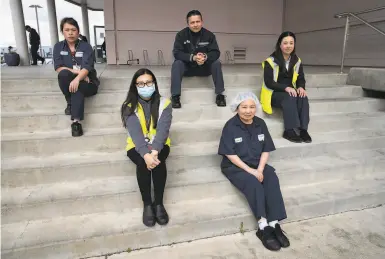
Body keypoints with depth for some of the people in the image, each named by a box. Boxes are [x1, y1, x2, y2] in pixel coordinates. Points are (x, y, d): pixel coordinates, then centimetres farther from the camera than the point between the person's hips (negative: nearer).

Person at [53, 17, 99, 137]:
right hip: (69, 82, 2)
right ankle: (70, 103, -13)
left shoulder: (86, 46, -3)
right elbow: (58, 68, -7)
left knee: (77, 87, -37)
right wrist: (77, 72, -19)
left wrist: (78, 78, -38)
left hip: (86, 83, -2)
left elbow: (87, 67, -18)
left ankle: (76, 121, -49)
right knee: (64, 73, -31)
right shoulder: (58, 46, 5)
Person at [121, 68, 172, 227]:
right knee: (143, 163, -32)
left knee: (158, 161, -32)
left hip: (159, 144, 1)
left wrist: (154, 152, -35)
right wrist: (146, 154, -36)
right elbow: (135, 132, -20)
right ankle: (147, 204, -14)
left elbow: (163, 129, -18)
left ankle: (159, 203, -15)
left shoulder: (164, 103, -5)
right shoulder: (129, 106, -7)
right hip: (137, 146, 0)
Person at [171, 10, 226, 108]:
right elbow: (177, 53, -20)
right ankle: (175, 96, -30)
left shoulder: (209, 35, -7)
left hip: (204, 67, 1)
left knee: (217, 63, -25)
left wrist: (205, 57, -36)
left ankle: (220, 95, -19)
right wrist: (192, 57, -35)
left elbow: (216, 53, -13)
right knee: (176, 64, -29)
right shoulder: (181, 35, -11)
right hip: (187, 67, -1)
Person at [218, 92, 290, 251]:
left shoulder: (260, 124, 4)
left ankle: (274, 224, -20)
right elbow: (230, 154, -14)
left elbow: (266, 150, 4)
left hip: (257, 164, 5)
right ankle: (263, 227, -22)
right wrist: (249, 170, -20)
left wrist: (260, 169, -12)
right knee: (254, 184, -30)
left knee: (272, 179, -23)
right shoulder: (230, 126, -10)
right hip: (235, 167, -4)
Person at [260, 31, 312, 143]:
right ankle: (290, 130, -31)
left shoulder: (297, 61, 7)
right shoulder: (271, 61, -11)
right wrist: (286, 88, -26)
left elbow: (301, 78, 11)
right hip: (274, 93, -5)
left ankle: (303, 129, -25)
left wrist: (301, 87, -13)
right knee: (290, 98, -34)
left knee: (303, 98, -26)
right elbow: (268, 82, -16)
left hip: (291, 92, 5)